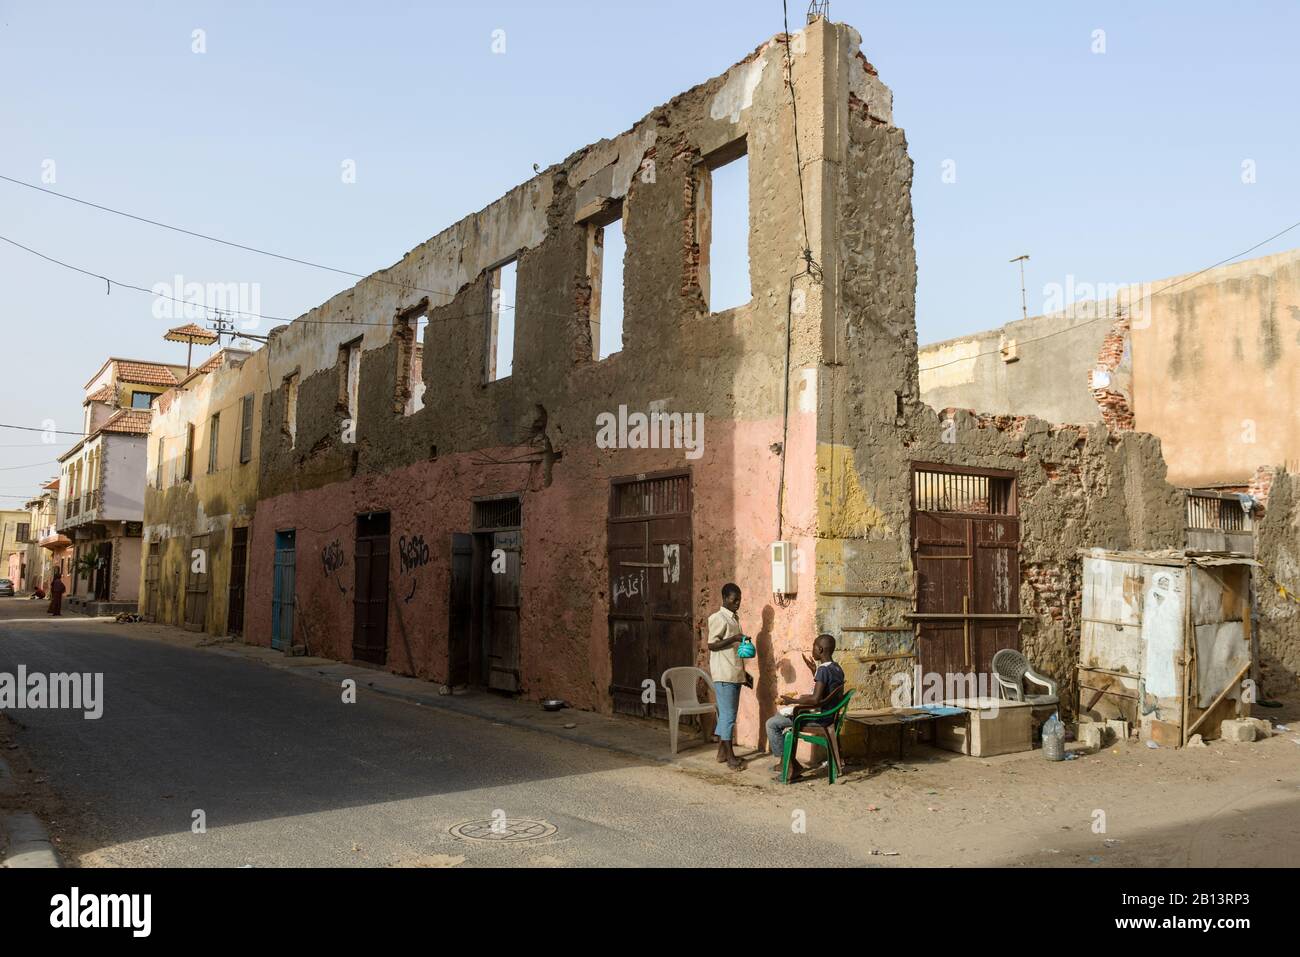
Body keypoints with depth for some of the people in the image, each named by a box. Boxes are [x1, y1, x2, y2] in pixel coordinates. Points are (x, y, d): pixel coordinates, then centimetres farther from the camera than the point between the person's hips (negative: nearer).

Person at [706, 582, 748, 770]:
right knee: (728, 714, -6)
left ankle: (722, 752, 19)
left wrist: (744, 673, 21)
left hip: (735, 674, 9)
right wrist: (734, 638, -26)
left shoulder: (734, 618, 16)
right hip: (724, 674, -9)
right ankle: (730, 756, -2)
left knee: (726, 714, 12)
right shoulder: (718, 618, -11)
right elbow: (712, 645, -16)